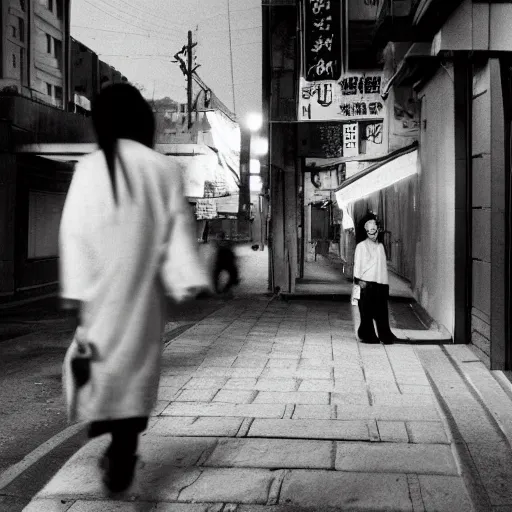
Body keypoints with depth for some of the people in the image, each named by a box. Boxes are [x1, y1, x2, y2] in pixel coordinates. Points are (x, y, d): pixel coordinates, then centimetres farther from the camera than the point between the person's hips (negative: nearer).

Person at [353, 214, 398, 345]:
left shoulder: (381, 246, 17)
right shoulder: (361, 246, 1)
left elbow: (383, 264, 18)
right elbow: (357, 264, -3)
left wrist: (386, 282, 13)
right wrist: (359, 280, -11)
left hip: (381, 282, 5)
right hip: (367, 283, -5)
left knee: (382, 311, 3)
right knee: (367, 311, -1)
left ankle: (385, 335, 8)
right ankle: (367, 335, 7)